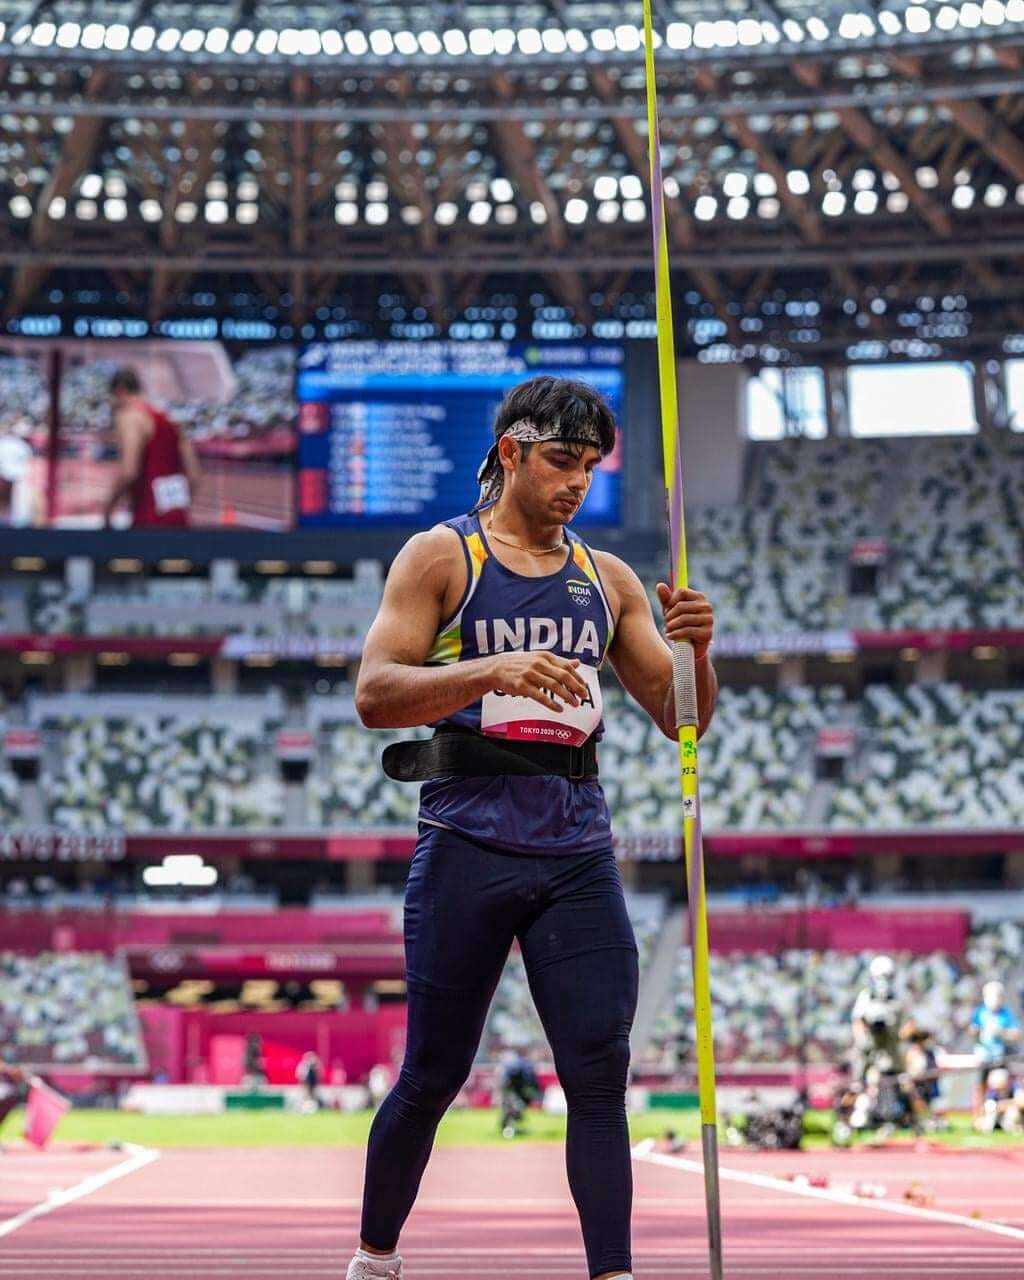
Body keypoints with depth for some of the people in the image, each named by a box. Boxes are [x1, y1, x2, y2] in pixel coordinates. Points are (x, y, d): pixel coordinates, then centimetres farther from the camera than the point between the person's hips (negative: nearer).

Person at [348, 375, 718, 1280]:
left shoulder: (607, 579, 15)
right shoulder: (441, 557, 2)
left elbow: (680, 718, 14)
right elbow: (374, 694, -9)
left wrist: (696, 648, -7)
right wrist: (492, 670, -23)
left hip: (579, 854, 4)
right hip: (470, 843, -3)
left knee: (601, 1075, -6)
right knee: (433, 1077, 6)